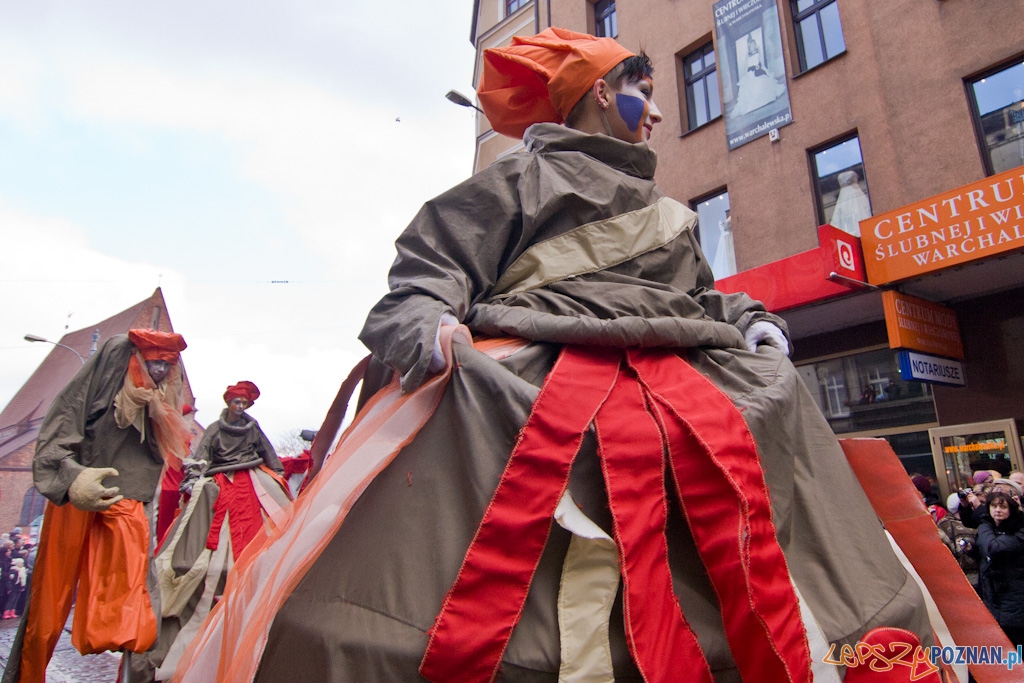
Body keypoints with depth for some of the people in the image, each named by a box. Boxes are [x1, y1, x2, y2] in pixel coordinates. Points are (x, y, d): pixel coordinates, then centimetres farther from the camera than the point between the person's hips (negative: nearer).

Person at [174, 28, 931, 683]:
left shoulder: (668, 216, 33)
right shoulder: (526, 177, 13)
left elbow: (703, 295, 38)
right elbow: (434, 261, 5)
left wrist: (748, 320, 17)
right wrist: (424, 321, -16)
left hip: (683, 382, 7)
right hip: (534, 381, -6)